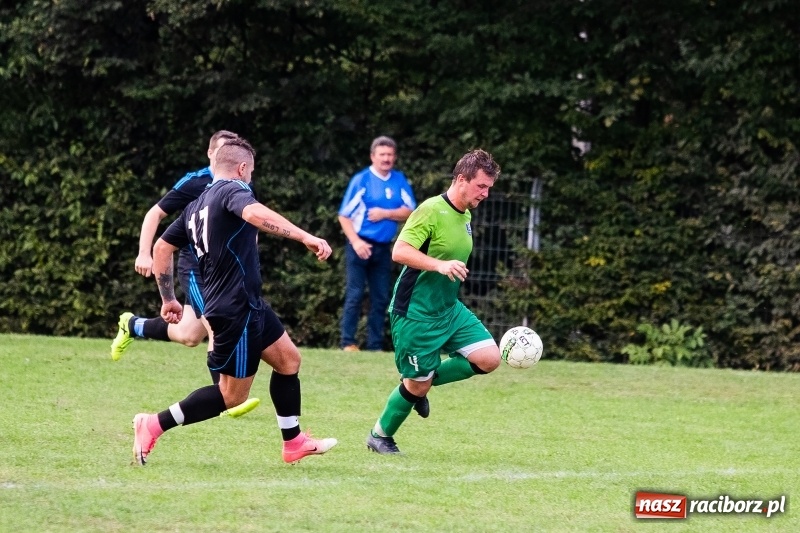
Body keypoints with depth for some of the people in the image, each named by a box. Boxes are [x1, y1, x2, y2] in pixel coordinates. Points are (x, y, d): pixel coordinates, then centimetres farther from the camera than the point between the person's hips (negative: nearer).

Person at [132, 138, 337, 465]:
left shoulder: (197, 205, 14)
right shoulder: (233, 190, -12)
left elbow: (162, 247, 18)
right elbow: (254, 213, -35)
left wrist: (168, 299, 25)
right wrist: (305, 237, -43)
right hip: (236, 310, -10)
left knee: (288, 359, 19)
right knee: (232, 395, -3)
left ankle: (294, 443, 25)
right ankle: (154, 425, -4)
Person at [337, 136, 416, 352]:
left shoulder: (400, 180, 8)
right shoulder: (361, 180, -6)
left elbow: (410, 211, 3)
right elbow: (344, 215, -7)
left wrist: (385, 214, -12)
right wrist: (356, 242, -17)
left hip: (384, 247, 5)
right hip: (360, 245, -5)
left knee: (381, 299, 5)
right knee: (354, 295, -6)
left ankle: (375, 346, 9)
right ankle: (348, 343, -3)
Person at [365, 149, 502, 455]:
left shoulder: (465, 216, 10)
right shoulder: (432, 210, -18)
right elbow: (400, 251, -25)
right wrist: (440, 265, -35)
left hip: (449, 309, 8)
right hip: (415, 313, -8)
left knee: (489, 358, -6)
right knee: (417, 384, -1)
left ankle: (424, 380, 13)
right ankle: (380, 436, 24)